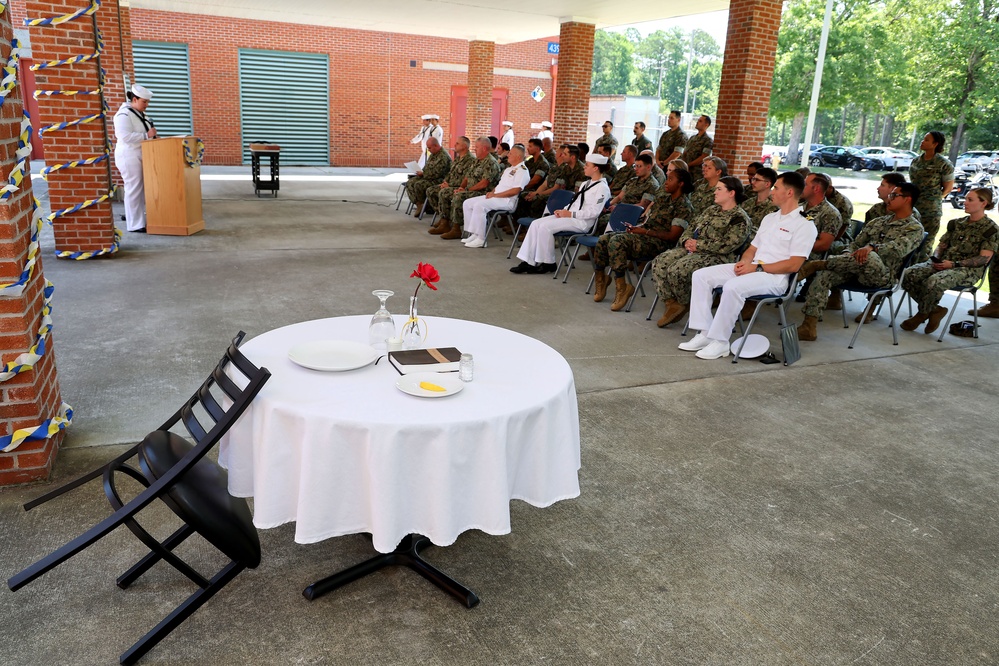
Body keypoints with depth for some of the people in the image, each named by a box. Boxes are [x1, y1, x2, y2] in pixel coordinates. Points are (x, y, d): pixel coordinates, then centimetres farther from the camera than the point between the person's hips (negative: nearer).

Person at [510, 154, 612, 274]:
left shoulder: (602, 188, -9)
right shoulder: (585, 184, 20)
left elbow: (593, 212, -17)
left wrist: (570, 214, -16)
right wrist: (564, 210, 4)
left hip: (581, 221, -9)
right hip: (569, 215, 9)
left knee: (545, 227, -25)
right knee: (536, 224, -8)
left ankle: (548, 264, -11)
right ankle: (528, 261, -12)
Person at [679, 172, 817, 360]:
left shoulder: (804, 225, -5)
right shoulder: (769, 218, 21)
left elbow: (793, 265, -14)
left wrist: (758, 268, -16)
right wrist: (744, 262, -1)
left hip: (774, 277, -8)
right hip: (751, 269, 8)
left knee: (733, 286, -36)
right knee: (701, 275, -8)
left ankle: (720, 341, -26)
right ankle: (705, 333, -14)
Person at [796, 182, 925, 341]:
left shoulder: (915, 228, 4)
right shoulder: (878, 222, 25)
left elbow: (898, 248, -17)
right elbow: (856, 243, 20)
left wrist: (872, 247, -35)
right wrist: (846, 258, -4)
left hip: (881, 275, -6)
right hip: (858, 269, 6)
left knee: (869, 256, -40)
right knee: (824, 275, -22)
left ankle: (817, 264, -27)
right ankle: (809, 327, -30)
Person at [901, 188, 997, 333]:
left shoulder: (990, 229, 0)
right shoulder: (957, 223, 18)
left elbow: (984, 258, -9)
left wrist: (954, 264, -19)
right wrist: (936, 258, -4)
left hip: (968, 270, -6)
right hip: (943, 264, 6)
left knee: (934, 281, -37)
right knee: (909, 275, -21)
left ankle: (922, 314, -9)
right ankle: (935, 310, -6)